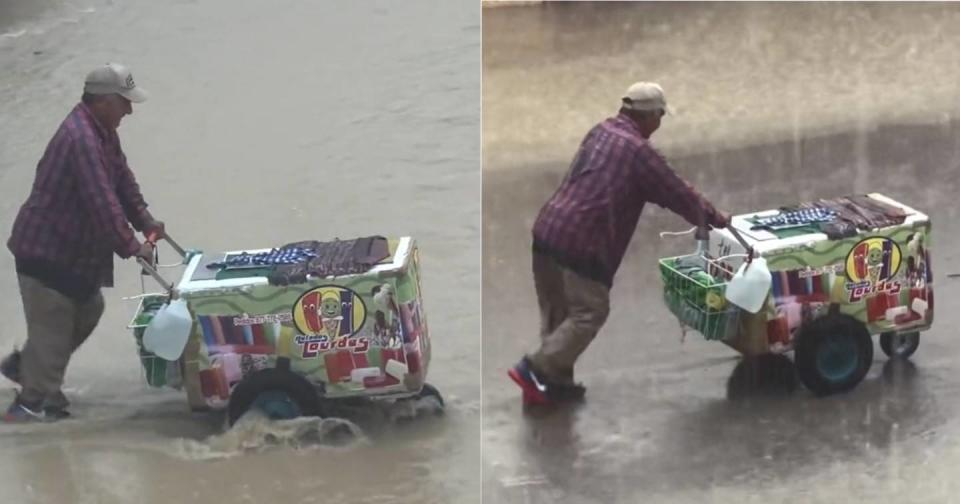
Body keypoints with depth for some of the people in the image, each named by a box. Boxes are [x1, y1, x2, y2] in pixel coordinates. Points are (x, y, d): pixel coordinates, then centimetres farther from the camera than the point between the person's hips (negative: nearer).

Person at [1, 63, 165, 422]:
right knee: (52, 321, -4)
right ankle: (34, 401, 4)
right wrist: (131, 247, -24)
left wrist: (144, 221, 1)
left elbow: (122, 177, 12)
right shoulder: (81, 139, -28)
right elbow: (102, 202, -30)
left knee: (87, 310, 18)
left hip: (74, 247, 10)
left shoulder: (103, 131, 6)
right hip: (44, 247, -10)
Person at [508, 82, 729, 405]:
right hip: (581, 243, -9)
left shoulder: (601, 132, 18)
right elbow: (676, 193, -2)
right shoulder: (638, 151, -8)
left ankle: (554, 380, 20)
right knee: (589, 312, 0)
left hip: (547, 230, 9)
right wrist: (714, 218, 15)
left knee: (557, 311, 16)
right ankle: (536, 370, -5)